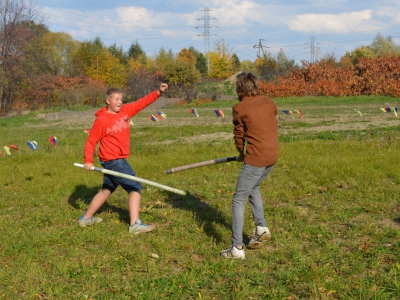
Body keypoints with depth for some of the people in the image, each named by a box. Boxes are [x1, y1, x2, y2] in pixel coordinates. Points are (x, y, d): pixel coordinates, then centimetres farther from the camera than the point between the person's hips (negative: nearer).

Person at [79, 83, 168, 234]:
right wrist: (88, 161, -16)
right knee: (135, 187, -9)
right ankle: (135, 224, -9)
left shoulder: (125, 110, 5)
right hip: (113, 160, -8)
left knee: (106, 190, 19)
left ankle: (86, 218, 32)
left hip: (117, 160, 8)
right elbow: (91, 141, -9)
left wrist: (158, 92, -9)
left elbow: (142, 102, 2)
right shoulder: (101, 120, -13)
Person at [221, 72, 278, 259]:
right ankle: (261, 227, 22)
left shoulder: (239, 108, -6)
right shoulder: (268, 102, 8)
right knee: (253, 188, 30)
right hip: (273, 156, 7)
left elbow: (239, 135, 4)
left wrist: (241, 154, 22)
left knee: (238, 201, 1)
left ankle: (237, 247, -2)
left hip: (255, 158, -7)